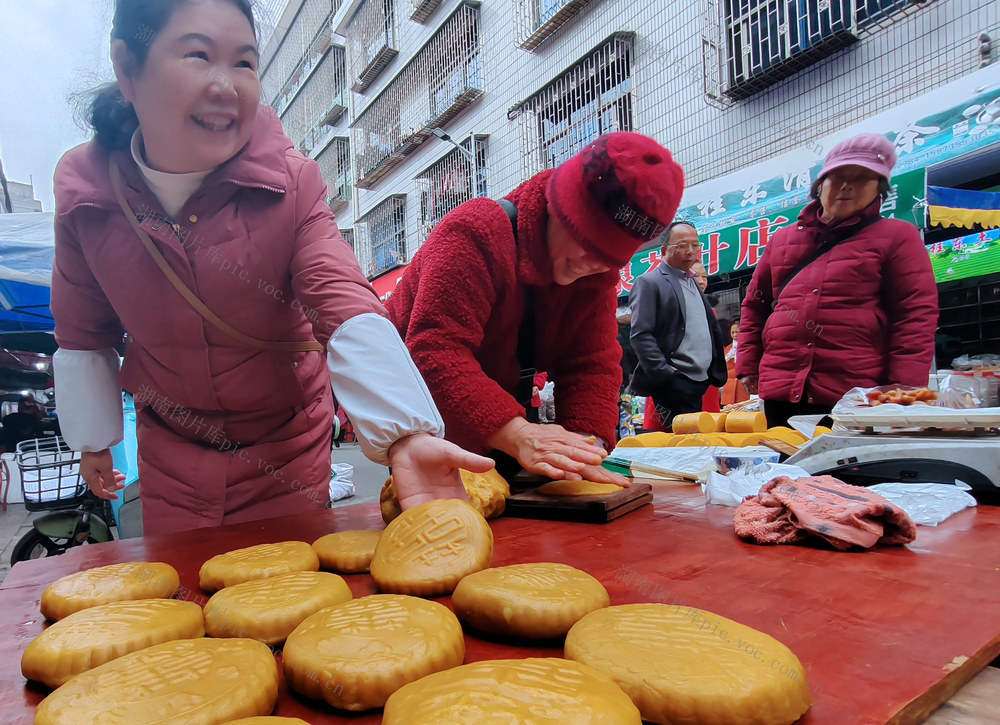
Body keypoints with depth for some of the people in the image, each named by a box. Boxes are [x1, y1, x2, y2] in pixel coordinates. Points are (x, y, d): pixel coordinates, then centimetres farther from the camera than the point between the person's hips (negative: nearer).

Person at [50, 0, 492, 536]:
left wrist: (407, 434, -47)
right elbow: (84, 333, 4)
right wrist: (92, 439, 11)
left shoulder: (290, 181, -19)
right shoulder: (82, 188, -11)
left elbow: (345, 307, -33)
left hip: (288, 448, -1)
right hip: (170, 450, 2)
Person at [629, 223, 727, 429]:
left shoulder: (693, 283, 22)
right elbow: (641, 335, -13)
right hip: (675, 385, -8)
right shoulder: (649, 283, -4)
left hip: (701, 383, 8)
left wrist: (716, 374, 15)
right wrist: (665, 375, -20)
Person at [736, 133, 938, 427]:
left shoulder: (898, 236, 7)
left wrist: (906, 393, -10)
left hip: (857, 397, -3)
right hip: (779, 394, 3)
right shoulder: (781, 240, 18)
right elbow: (754, 305, 19)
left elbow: (916, 315, -1)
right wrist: (748, 366, 10)